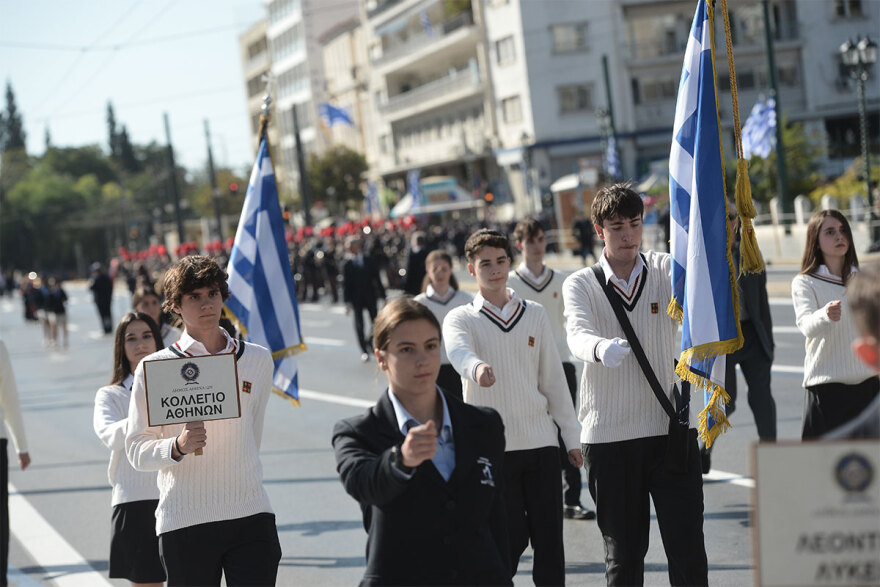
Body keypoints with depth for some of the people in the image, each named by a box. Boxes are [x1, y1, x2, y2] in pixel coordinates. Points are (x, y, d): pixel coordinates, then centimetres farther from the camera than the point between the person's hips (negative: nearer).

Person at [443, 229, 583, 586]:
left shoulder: (535, 315, 11)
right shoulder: (461, 319, 1)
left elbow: (553, 379, 13)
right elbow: (457, 349, -23)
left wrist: (571, 436, 11)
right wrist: (477, 367, -47)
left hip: (541, 440, 3)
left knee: (549, 536, 2)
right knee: (511, 536, -3)